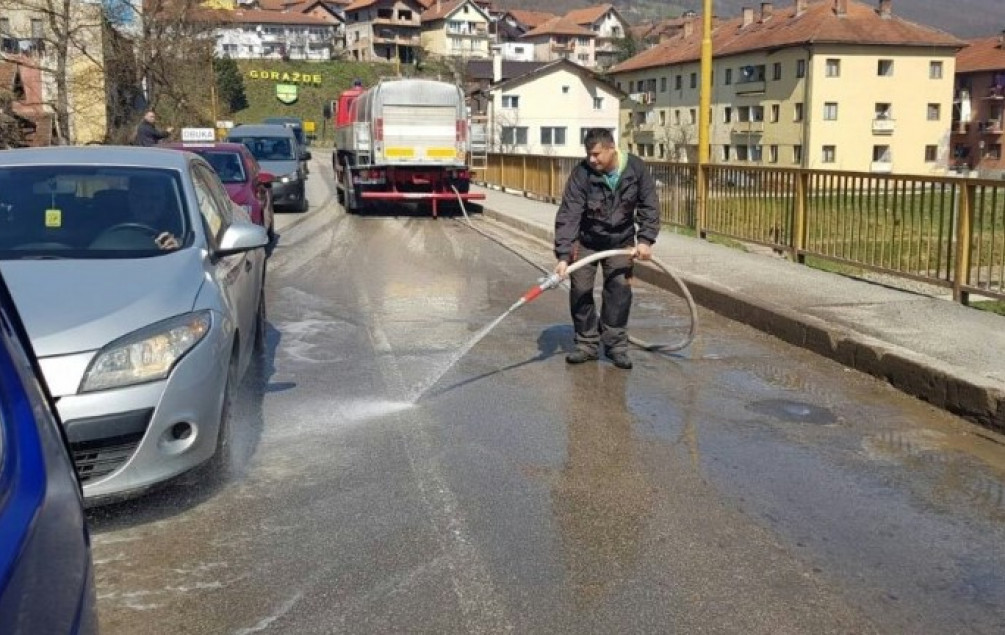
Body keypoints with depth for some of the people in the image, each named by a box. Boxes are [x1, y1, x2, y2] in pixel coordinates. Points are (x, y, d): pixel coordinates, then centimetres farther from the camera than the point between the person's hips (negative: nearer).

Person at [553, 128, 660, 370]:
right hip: (586, 240, -1)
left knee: (620, 288, -4)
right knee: (580, 289, -1)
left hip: (621, 241, 1)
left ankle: (616, 344, 7)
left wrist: (645, 239, -20)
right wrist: (563, 256, -33)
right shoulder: (581, 173, -22)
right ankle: (587, 344, 12)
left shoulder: (636, 168, -16)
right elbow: (568, 215, -26)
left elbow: (649, 205, -9)